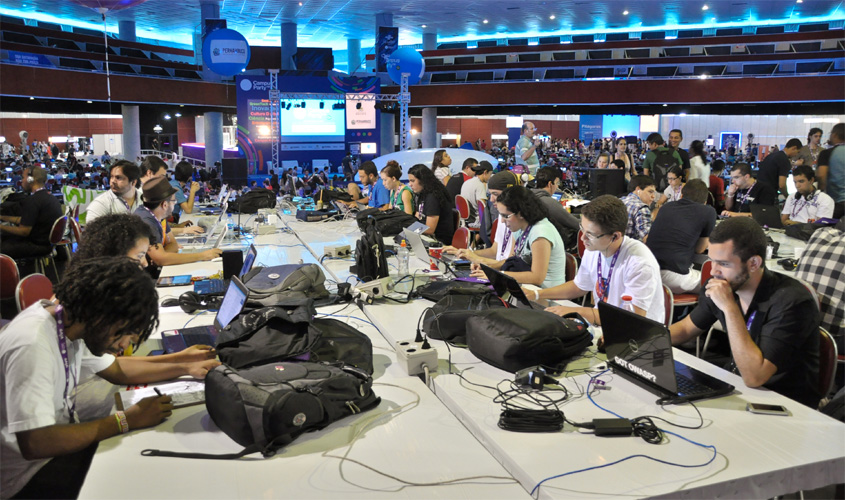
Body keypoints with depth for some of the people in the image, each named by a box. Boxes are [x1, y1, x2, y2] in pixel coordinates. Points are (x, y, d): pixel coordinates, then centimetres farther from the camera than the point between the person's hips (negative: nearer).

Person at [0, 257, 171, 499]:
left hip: (57, 440, 8)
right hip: (29, 473, -7)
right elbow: (33, 444, -34)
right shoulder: (32, 345, -30)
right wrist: (127, 420, -28)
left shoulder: (70, 319, -6)